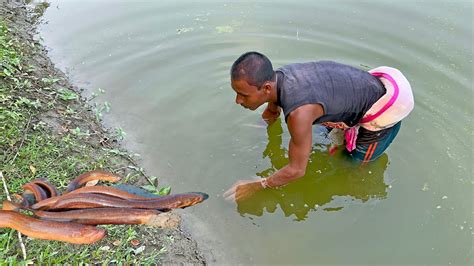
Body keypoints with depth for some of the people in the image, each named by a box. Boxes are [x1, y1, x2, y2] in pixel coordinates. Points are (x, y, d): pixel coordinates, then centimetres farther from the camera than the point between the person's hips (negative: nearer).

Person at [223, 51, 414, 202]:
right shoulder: (275, 77, -15)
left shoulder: (299, 112, -41)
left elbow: (297, 170, -27)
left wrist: (255, 187, -19)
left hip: (383, 111, -7)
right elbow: (272, 113, 11)